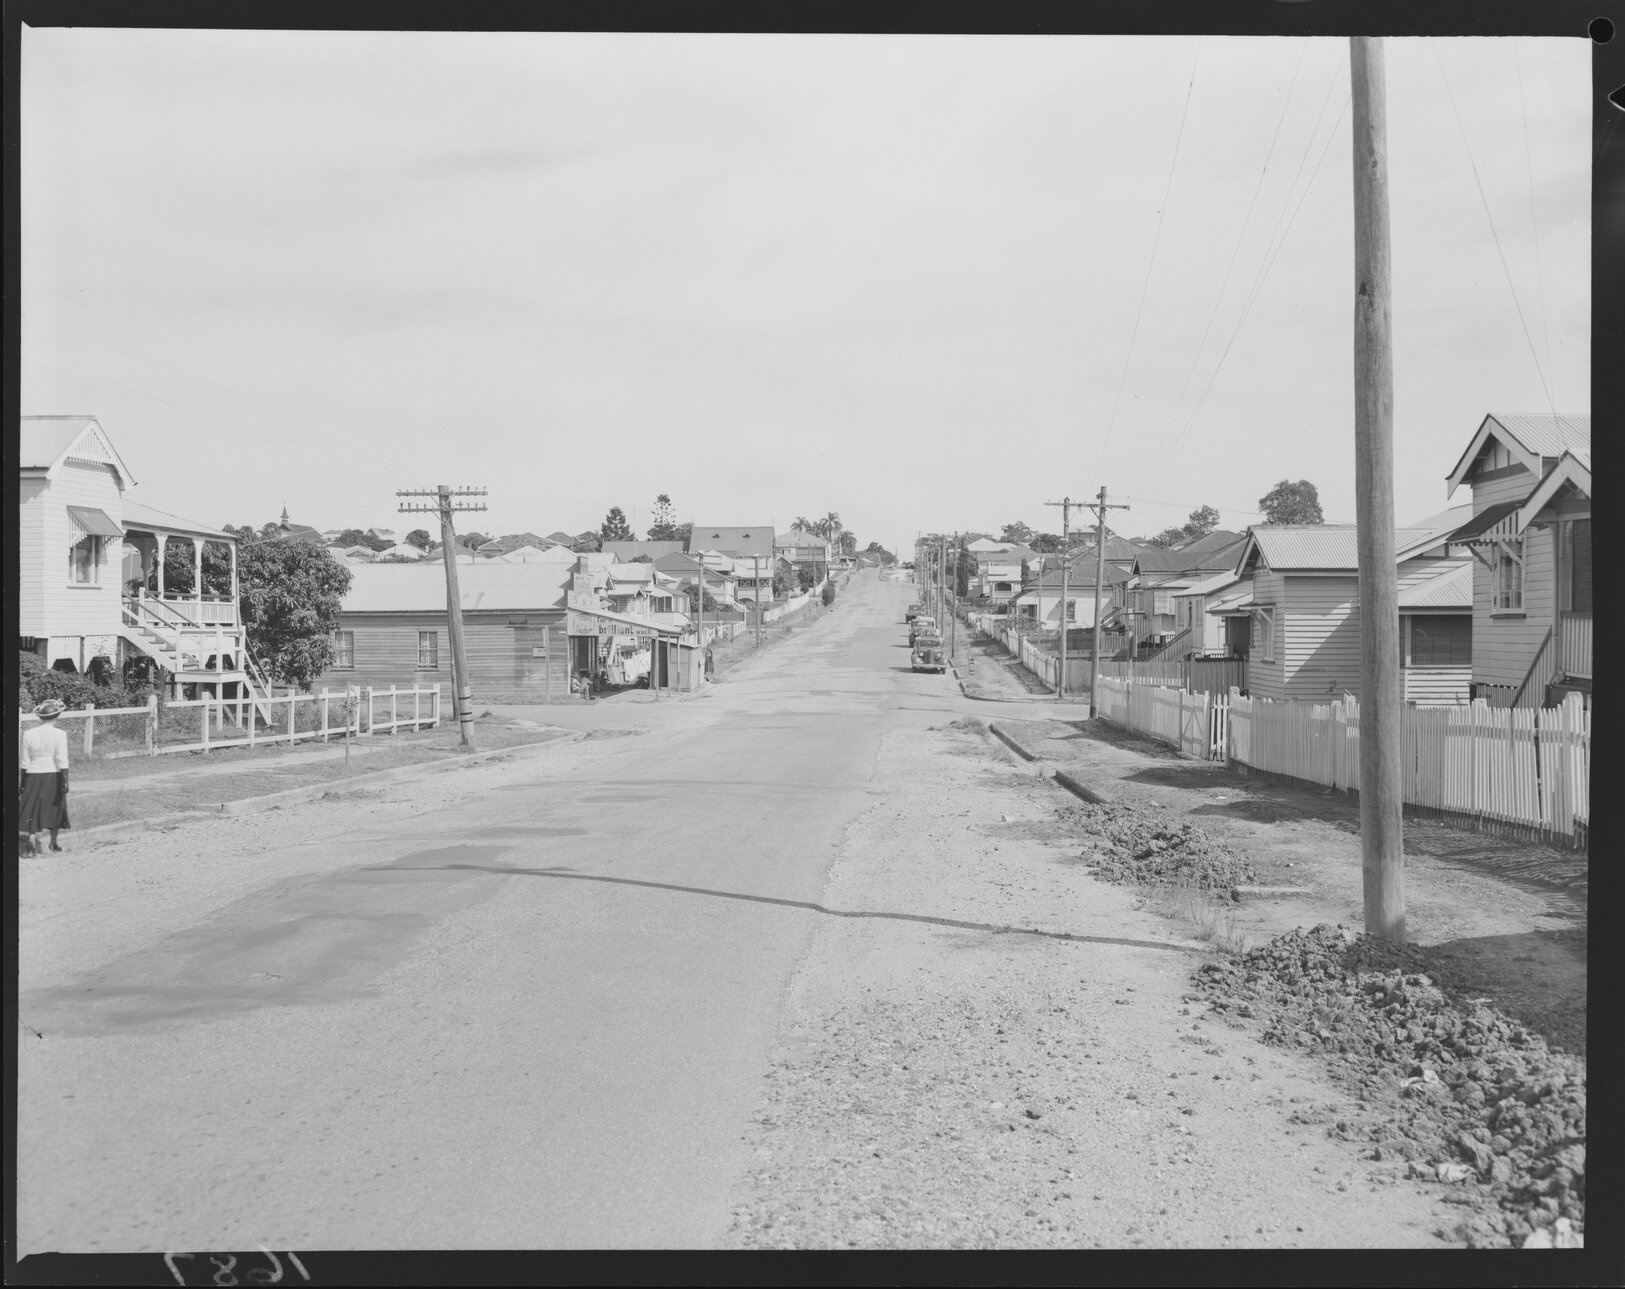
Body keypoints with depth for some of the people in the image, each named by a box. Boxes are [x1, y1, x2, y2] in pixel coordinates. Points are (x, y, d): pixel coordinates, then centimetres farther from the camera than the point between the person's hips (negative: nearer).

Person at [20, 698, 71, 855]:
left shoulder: (28, 734, 0)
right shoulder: (59, 734, -9)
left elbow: (25, 762, 3)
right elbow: (62, 761, -12)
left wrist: (22, 782, 10)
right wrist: (65, 782, -10)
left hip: (33, 776, 2)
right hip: (53, 777, -2)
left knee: (33, 809, 7)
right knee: (55, 808, 15)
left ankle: (32, 840, -11)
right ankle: (53, 843, 26)